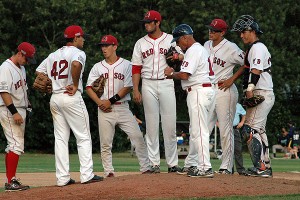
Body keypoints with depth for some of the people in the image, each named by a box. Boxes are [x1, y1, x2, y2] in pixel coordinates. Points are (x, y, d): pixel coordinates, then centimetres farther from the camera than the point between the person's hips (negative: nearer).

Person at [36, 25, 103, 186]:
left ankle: (62, 178, 4)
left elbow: (39, 72, 17)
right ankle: (86, 175, -5)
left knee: (60, 138, 7)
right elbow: (76, 64, -28)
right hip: (72, 98, -7)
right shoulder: (77, 52, -6)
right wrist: (75, 86, -17)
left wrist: (51, 85, 13)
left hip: (54, 98, 7)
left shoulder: (53, 55, 17)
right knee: (83, 137, 0)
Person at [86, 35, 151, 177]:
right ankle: (109, 172, 5)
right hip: (104, 110, 2)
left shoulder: (126, 65, 4)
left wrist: (111, 101, -12)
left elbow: (128, 88, -5)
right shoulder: (98, 67, 12)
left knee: (137, 137, -9)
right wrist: (99, 102, -10)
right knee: (105, 142, -1)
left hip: (122, 108, -2)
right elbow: (89, 88, 7)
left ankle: (145, 168, -3)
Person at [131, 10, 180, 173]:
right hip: (148, 85, 1)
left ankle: (172, 163, 2)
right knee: (151, 125, 1)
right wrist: (135, 90, -2)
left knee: (170, 124, -2)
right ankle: (154, 163, 3)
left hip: (167, 84, -1)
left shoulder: (171, 40, 6)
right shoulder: (141, 43, 10)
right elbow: (136, 68, 8)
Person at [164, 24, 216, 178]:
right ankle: (194, 164, 20)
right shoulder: (200, 49, 21)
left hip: (198, 91, -11)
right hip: (205, 89, 11)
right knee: (195, 130, 15)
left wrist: (171, 74, -2)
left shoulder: (193, 51, -12)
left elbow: (184, 75, -20)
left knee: (199, 130, -11)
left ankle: (205, 168, -12)